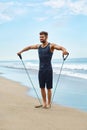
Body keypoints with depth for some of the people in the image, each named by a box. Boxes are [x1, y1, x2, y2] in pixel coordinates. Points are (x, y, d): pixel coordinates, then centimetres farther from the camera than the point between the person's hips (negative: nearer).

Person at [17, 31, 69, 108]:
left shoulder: (51, 46, -6)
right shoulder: (38, 46, 11)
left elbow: (61, 47, -23)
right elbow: (29, 47, 28)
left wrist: (64, 50, -46)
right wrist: (21, 52, 31)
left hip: (48, 70, -5)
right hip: (41, 70, 5)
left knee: (49, 88, 2)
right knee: (42, 87, 9)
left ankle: (49, 103, 15)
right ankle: (44, 102, 22)